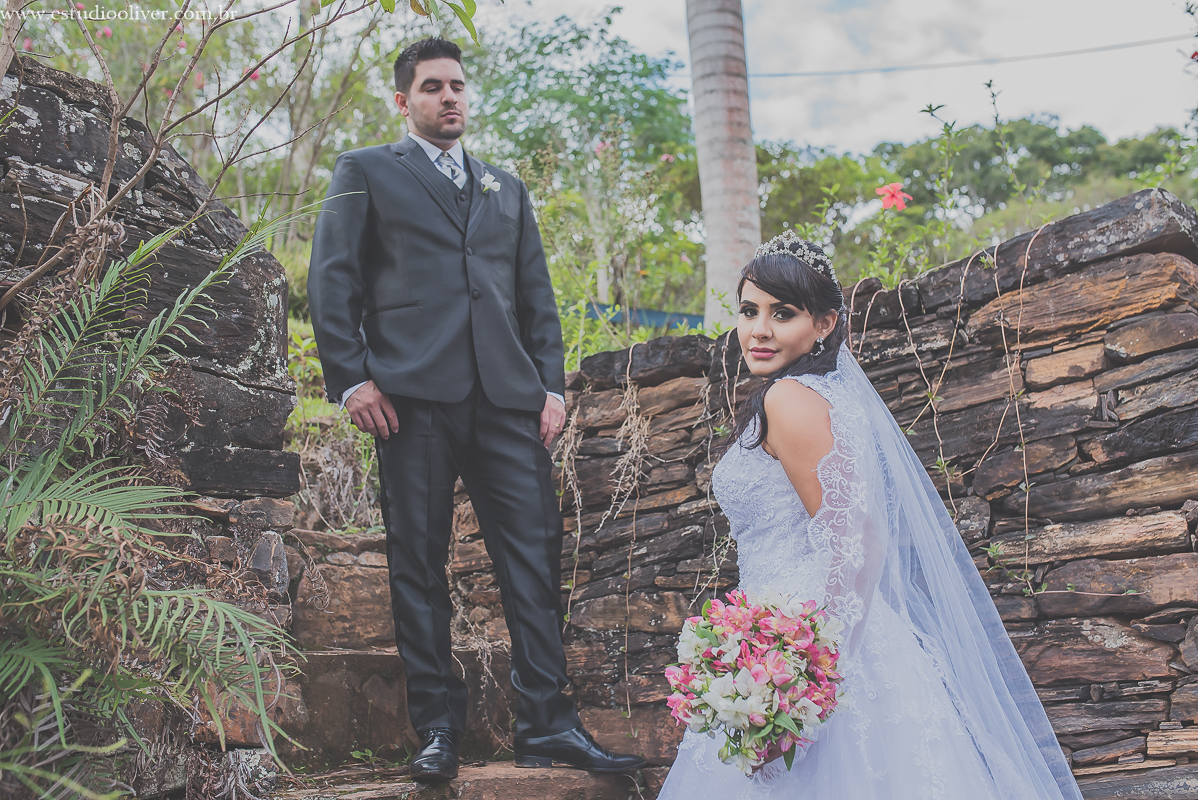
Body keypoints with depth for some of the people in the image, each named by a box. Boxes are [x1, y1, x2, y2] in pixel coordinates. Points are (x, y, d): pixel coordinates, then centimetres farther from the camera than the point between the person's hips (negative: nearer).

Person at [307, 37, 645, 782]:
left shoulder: (507, 189, 26)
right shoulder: (365, 173, 13)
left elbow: (537, 295, 21)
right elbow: (332, 280, 4)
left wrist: (552, 383, 8)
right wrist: (351, 378, -7)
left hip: (507, 397, 3)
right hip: (413, 396, -3)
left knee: (535, 554, -4)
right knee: (419, 563, 0)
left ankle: (548, 723, 0)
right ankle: (438, 726, 9)